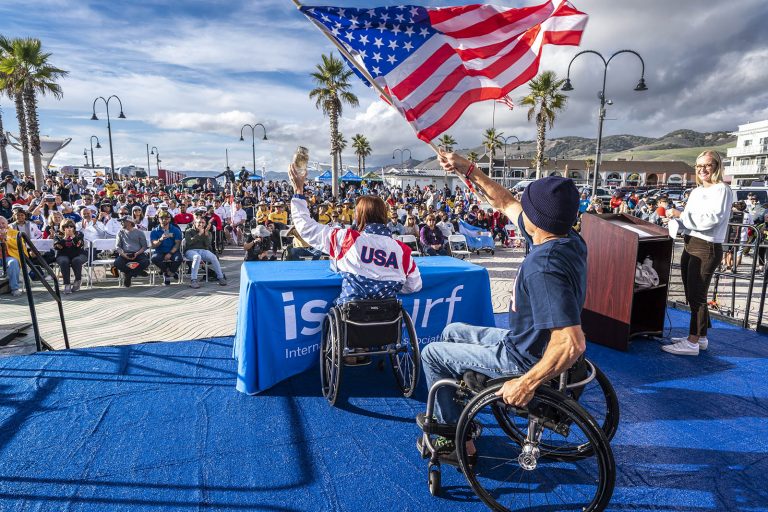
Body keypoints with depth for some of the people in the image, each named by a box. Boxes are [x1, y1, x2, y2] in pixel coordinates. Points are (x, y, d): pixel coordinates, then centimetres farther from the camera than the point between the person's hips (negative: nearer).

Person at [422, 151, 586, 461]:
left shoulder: (544, 268, -37)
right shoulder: (566, 237, -7)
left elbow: (572, 344, -41)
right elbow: (505, 204, 4)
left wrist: (526, 385, -32)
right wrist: (468, 170, 4)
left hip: (525, 359, -9)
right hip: (525, 340, 9)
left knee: (432, 354, 5)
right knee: (452, 331, 23)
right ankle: (450, 412, 38)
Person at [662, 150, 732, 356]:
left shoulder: (722, 190, -8)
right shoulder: (696, 191, 16)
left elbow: (711, 218, -20)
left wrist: (681, 214, -18)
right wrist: (675, 216, -1)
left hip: (707, 248, -8)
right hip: (689, 246, 8)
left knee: (697, 296, -6)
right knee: (692, 295, 13)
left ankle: (693, 342, 0)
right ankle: (700, 337, 25)